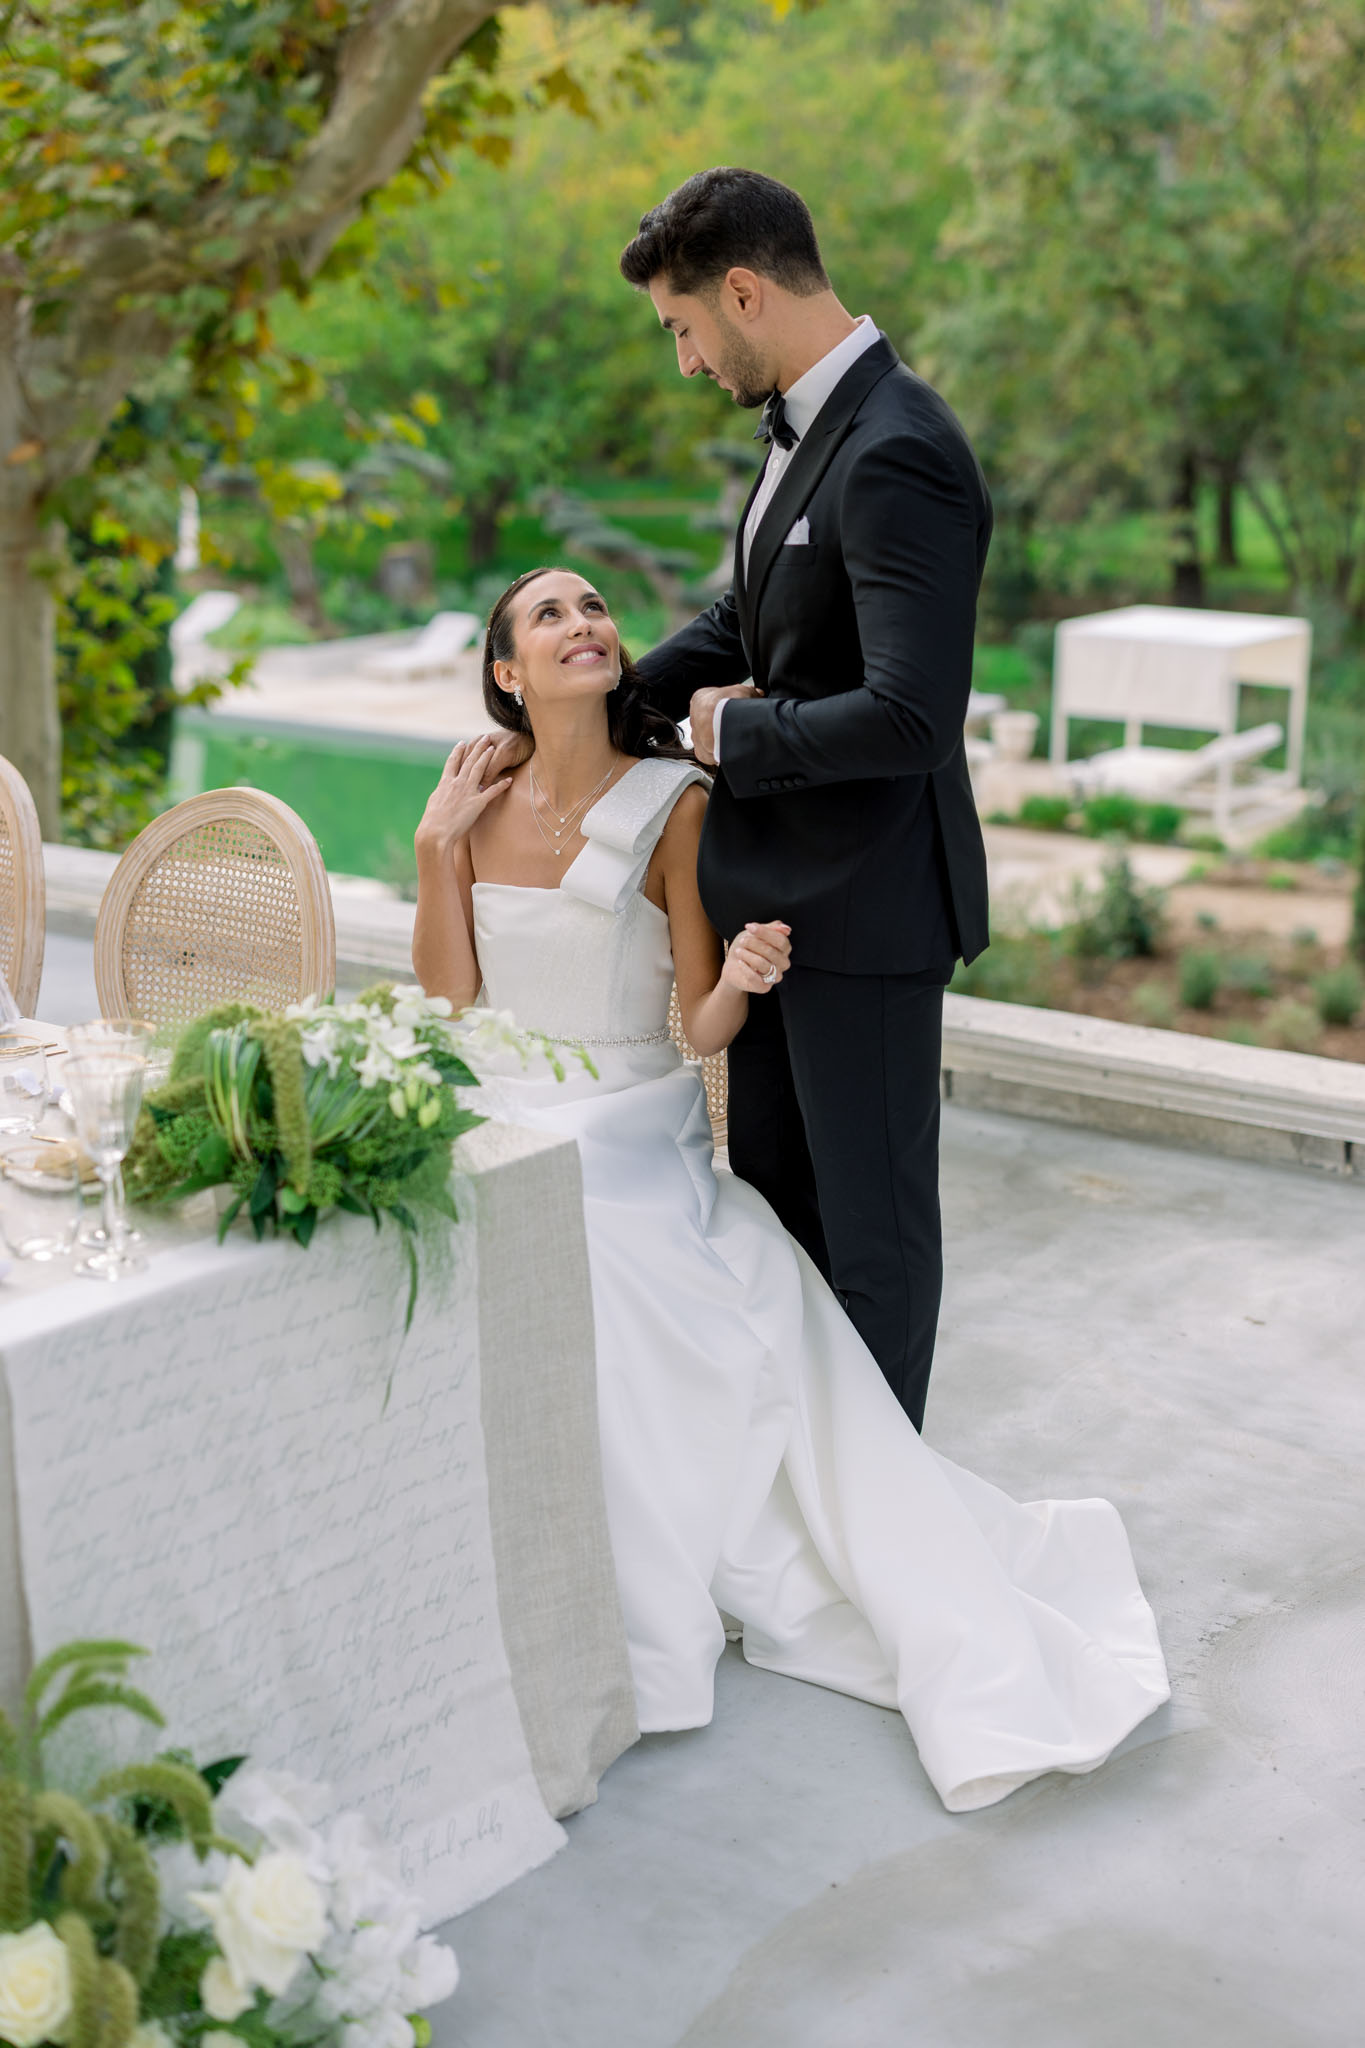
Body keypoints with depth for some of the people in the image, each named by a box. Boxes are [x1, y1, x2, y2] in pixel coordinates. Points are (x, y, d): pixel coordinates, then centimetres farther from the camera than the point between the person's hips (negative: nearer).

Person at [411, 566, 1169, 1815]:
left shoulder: (674, 804, -1)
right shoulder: (477, 804, 7)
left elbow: (703, 1029, -3)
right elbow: (448, 1005, 2)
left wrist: (739, 981, -24)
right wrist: (437, 850, -4)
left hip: (636, 1135, -2)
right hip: (503, 1128, 2)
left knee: (767, 1325, -27)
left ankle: (966, 1652, -23)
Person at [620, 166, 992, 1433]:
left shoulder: (897, 456, -24)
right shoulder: (806, 424, 7)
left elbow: (910, 716, -31)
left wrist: (735, 732, -16)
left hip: (864, 902, -9)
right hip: (780, 887, 9)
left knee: (870, 1216, 7)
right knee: (772, 1188, 19)